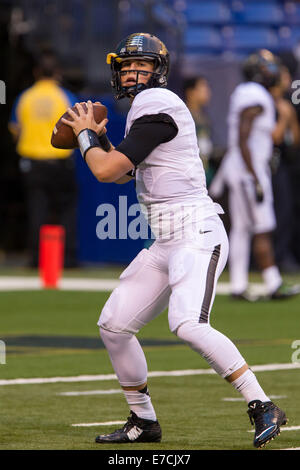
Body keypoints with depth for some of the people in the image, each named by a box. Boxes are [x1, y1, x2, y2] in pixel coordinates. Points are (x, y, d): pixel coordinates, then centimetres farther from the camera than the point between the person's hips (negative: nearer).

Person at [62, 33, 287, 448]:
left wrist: (85, 135, 3)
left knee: (189, 325, -28)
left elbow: (106, 170, -15)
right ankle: (144, 422, 21)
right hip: (165, 243, 10)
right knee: (113, 324, 9)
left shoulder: (157, 106, -12)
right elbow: (121, 174, 31)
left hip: (196, 232, -10)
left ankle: (263, 409, -26)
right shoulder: (144, 109, 18)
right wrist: (97, 138, 16)